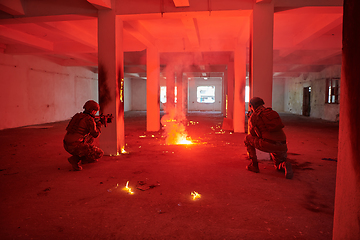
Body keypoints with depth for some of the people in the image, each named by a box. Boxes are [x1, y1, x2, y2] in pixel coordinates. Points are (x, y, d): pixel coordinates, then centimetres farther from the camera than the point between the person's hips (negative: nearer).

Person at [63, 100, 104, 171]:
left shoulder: (78, 115, 15)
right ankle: (75, 159, -6)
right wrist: (99, 124, 11)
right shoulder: (90, 119, -9)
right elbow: (95, 134, -6)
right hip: (76, 146, -9)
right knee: (100, 153, -2)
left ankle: (88, 158, 28)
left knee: (91, 137, 28)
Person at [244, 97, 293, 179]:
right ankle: (285, 165, -5)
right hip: (282, 146, 6)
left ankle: (254, 165, 17)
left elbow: (253, 135, 17)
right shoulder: (273, 112, 24)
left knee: (247, 139, 21)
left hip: (268, 145, -5)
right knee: (278, 167, 32)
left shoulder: (252, 117, 8)